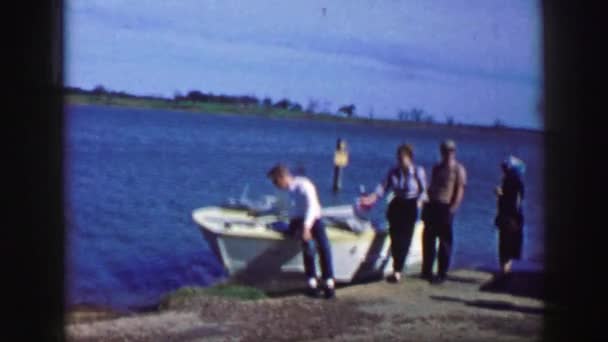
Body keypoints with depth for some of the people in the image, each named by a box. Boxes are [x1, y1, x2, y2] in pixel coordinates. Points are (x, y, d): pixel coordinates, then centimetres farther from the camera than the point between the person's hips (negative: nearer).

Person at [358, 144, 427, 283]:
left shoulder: (418, 171, -6)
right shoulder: (393, 172, 0)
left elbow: (423, 190, 3)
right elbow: (384, 187, -6)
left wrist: (419, 201, -13)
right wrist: (372, 197, -20)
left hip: (410, 207, -3)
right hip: (396, 206, 3)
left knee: (404, 238, -7)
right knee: (395, 237, 1)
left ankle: (397, 271, -6)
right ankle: (398, 269, 17)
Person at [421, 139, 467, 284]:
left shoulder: (458, 169, 0)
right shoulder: (437, 168, 18)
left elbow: (460, 190, -6)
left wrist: (453, 208, -16)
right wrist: (426, 204, 11)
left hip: (446, 208, -6)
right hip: (432, 206, 6)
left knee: (445, 241, -2)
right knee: (428, 239, 7)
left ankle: (442, 274, 3)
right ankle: (427, 271, 16)